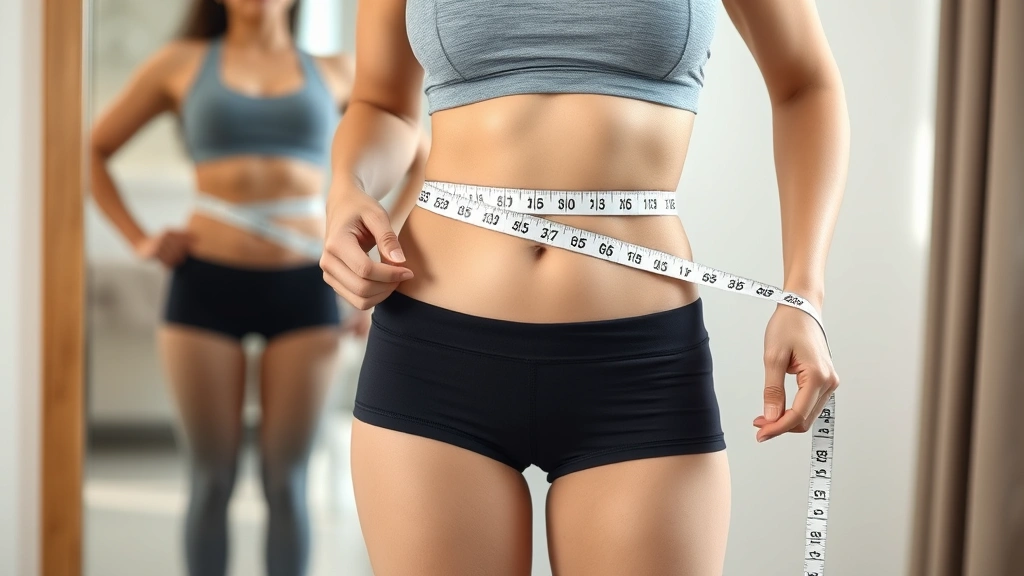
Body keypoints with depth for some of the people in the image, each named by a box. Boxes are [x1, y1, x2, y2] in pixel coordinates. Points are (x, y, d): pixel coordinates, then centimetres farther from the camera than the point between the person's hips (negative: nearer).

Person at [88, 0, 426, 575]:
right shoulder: (183, 62, 9)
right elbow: (93, 150, 15)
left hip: (305, 290, 1)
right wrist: (139, 240, 4)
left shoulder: (337, 72, 11)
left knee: (286, 480, 3)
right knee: (213, 478, 4)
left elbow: (422, 162, 15)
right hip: (206, 285, 0)